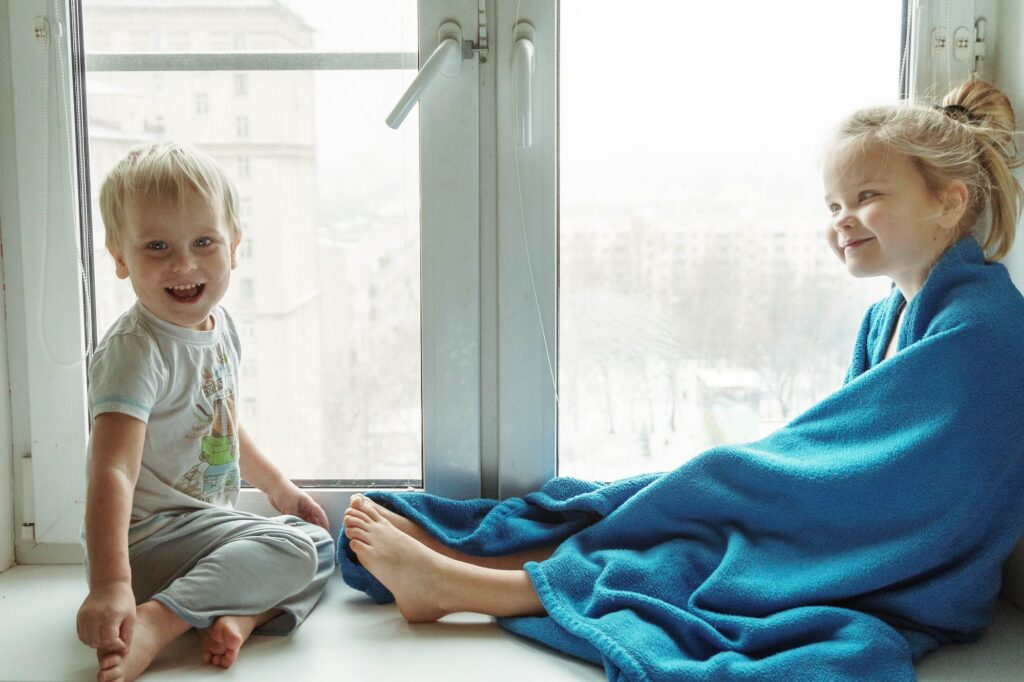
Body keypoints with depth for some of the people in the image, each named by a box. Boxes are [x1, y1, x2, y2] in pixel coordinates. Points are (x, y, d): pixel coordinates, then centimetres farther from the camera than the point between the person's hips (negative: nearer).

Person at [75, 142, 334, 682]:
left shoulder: (220, 327, 5)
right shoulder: (134, 352, -23)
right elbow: (113, 472, -33)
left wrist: (277, 486, 23)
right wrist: (109, 583, -42)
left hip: (208, 521, 9)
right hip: (149, 537, -9)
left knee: (320, 543, 12)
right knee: (290, 550, -21)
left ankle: (241, 615, -12)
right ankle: (156, 619, -26)